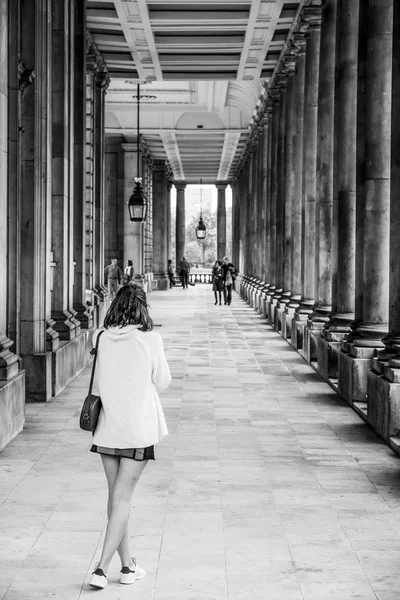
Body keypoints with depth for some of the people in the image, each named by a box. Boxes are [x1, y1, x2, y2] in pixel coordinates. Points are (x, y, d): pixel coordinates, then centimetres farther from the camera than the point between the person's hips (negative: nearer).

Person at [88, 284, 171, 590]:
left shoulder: (102, 339, -3)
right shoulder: (150, 339, -12)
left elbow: (97, 383, 7)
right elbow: (162, 383, 0)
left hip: (107, 428, 4)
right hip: (138, 429, -4)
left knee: (115, 494, 14)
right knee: (123, 498, 2)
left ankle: (127, 565, 24)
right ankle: (102, 567, -4)